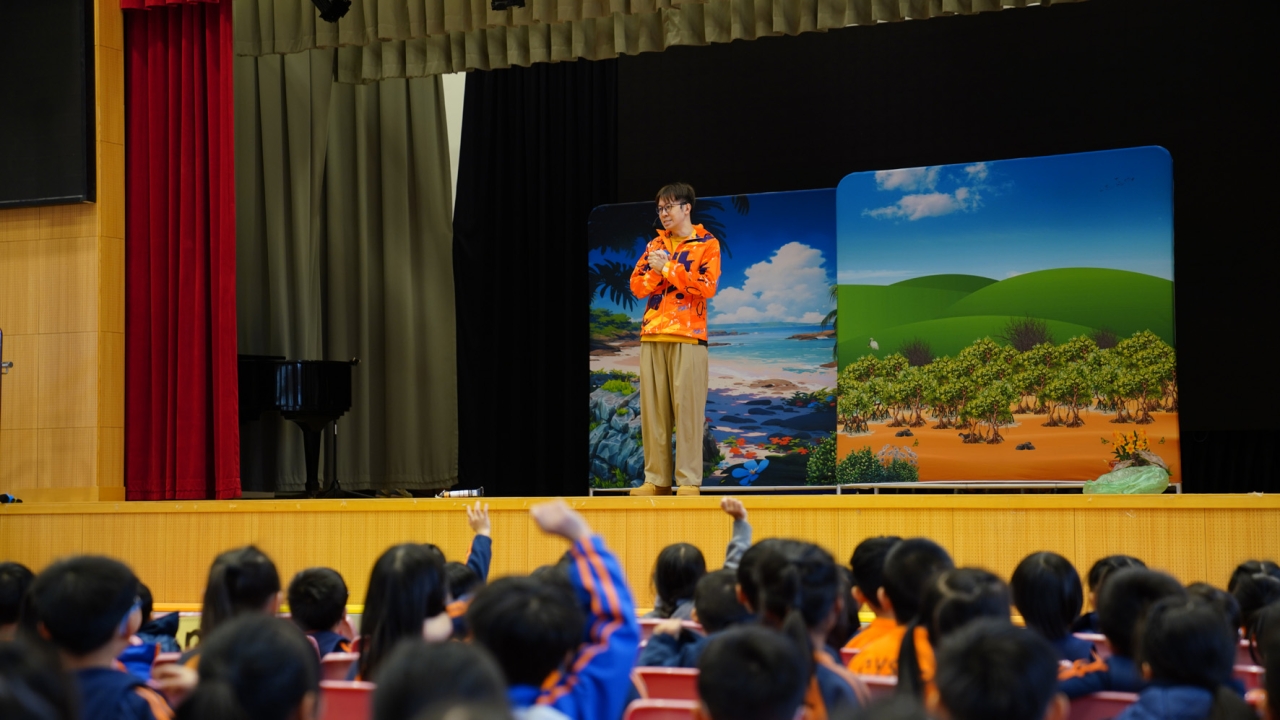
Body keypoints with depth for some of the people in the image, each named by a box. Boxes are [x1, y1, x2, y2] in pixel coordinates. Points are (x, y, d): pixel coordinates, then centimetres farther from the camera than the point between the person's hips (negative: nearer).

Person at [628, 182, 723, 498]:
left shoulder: (707, 244, 4)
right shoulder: (655, 245, 19)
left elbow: (707, 286, -9)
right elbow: (637, 286, 11)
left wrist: (667, 268, -9)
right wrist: (656, 270, -8)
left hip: (687, 337, -5)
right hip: (652, 336, 5)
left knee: (687, 408, -9)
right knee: (653, 409, 1)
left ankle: (689, 481, -9)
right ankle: (656, 480, 3)